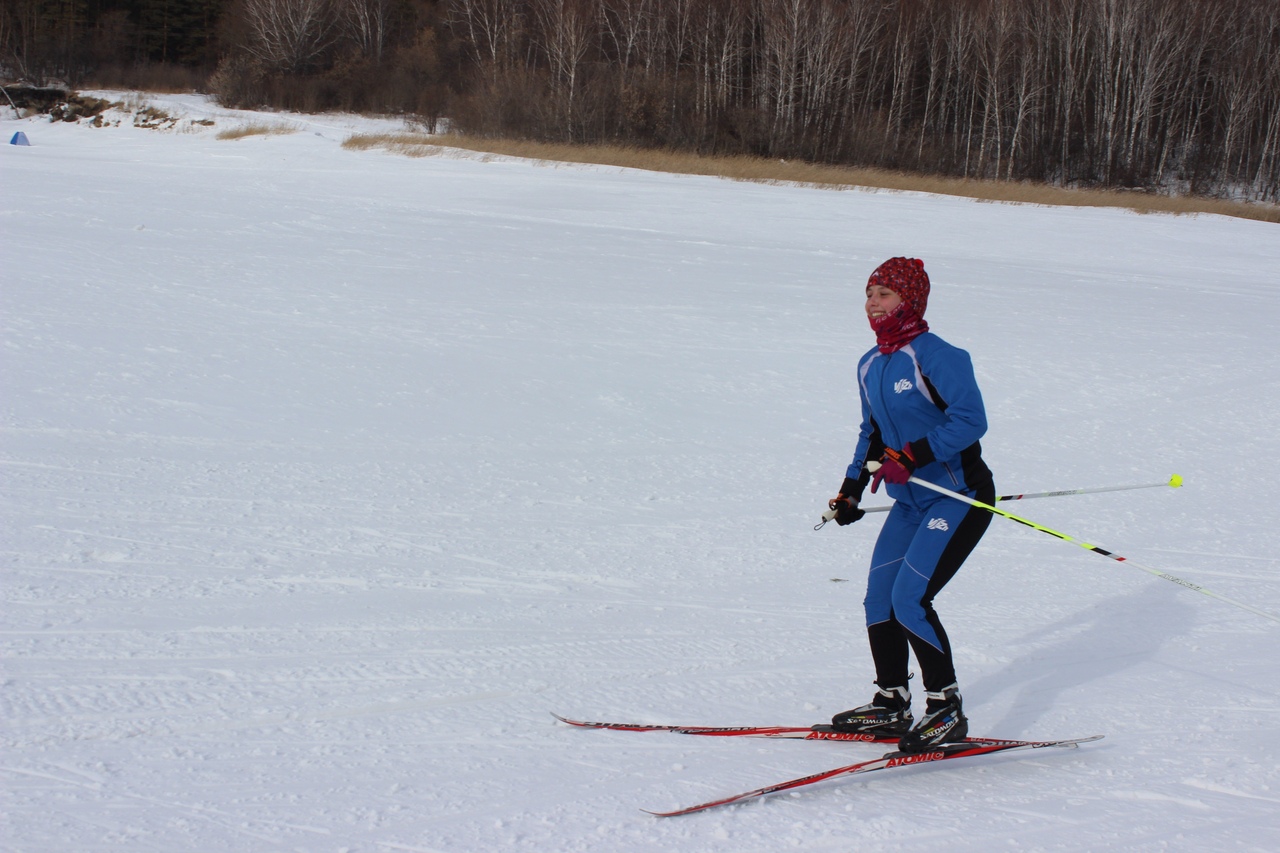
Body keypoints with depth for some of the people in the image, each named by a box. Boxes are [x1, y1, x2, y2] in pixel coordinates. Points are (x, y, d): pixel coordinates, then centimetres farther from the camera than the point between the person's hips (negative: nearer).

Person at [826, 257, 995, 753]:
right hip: (910, 503, 8)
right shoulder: (870, 366, 8)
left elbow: (970, 420, -24)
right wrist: (852, 488, 14)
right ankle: (891, 703, 21)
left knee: (910, 600, -16)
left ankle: (947, 710, -4)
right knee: (879, 600, 6)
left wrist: (912, 456, -30)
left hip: (959, 498, -8)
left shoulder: (935, 356, -17)